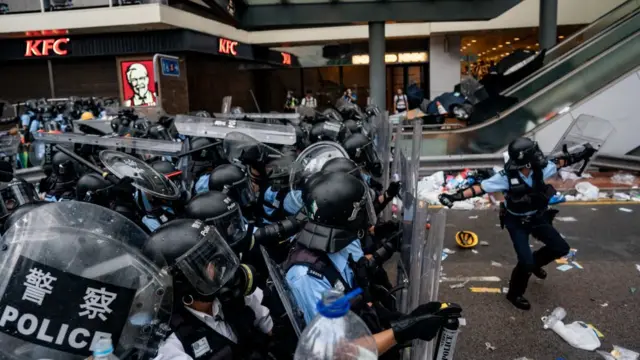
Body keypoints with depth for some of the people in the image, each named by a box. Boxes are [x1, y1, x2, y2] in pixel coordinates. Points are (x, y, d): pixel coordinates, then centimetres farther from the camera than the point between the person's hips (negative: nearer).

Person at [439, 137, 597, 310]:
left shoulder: (541, 168, -17)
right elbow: (480, 188, -30)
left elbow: (560, 162, 4)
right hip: (517, 223, -5)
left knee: (561, 248, 7)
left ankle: (535, 262, 37)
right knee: (526, 262, -12)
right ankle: (514, 294, 15)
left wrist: (581, 155, 8)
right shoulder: (506, 177, -30)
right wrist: (456, 196, -41)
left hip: (538, 218, 6)